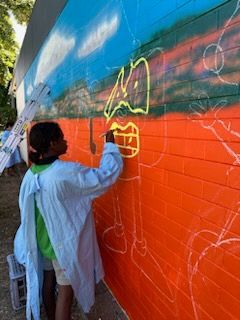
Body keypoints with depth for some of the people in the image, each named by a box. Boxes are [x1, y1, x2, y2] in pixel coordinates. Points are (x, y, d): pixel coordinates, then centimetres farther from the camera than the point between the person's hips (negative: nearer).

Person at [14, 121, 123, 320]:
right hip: (64, 242, -7)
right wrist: (110, 145, -12)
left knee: (48, 280, 25)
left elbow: (26, 209, 4)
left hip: (42, 239, 8)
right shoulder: (67, 172, -28)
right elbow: (104, 176, -24)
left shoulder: (31, 174, -6)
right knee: (66, 288, 11)